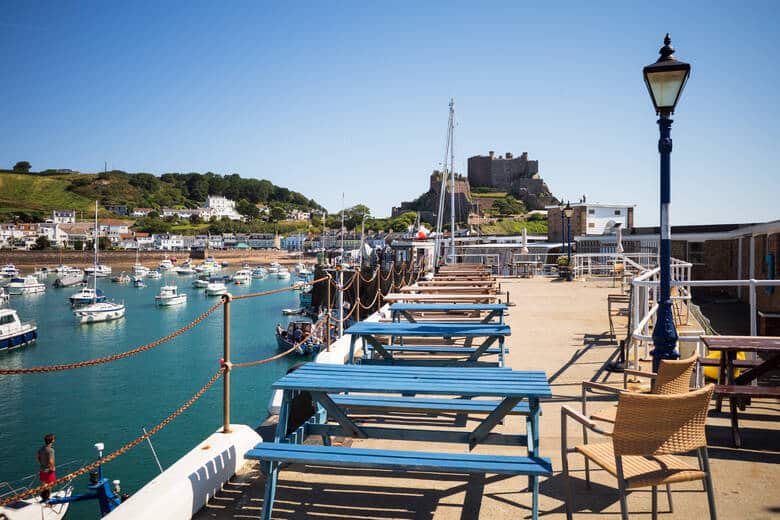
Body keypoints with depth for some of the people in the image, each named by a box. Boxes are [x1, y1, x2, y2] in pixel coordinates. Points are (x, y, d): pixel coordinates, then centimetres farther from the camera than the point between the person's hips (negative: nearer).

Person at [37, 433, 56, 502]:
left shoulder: (42, 448, 0)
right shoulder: (50, 449, -25)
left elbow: (38, 457, 13)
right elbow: (50, 461, -30)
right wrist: (53, 468, -15)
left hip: (41, 470, 8)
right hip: (48, 470, -8)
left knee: (43, 484, 21)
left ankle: (43, 497, 33)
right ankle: (47, 498, 15)